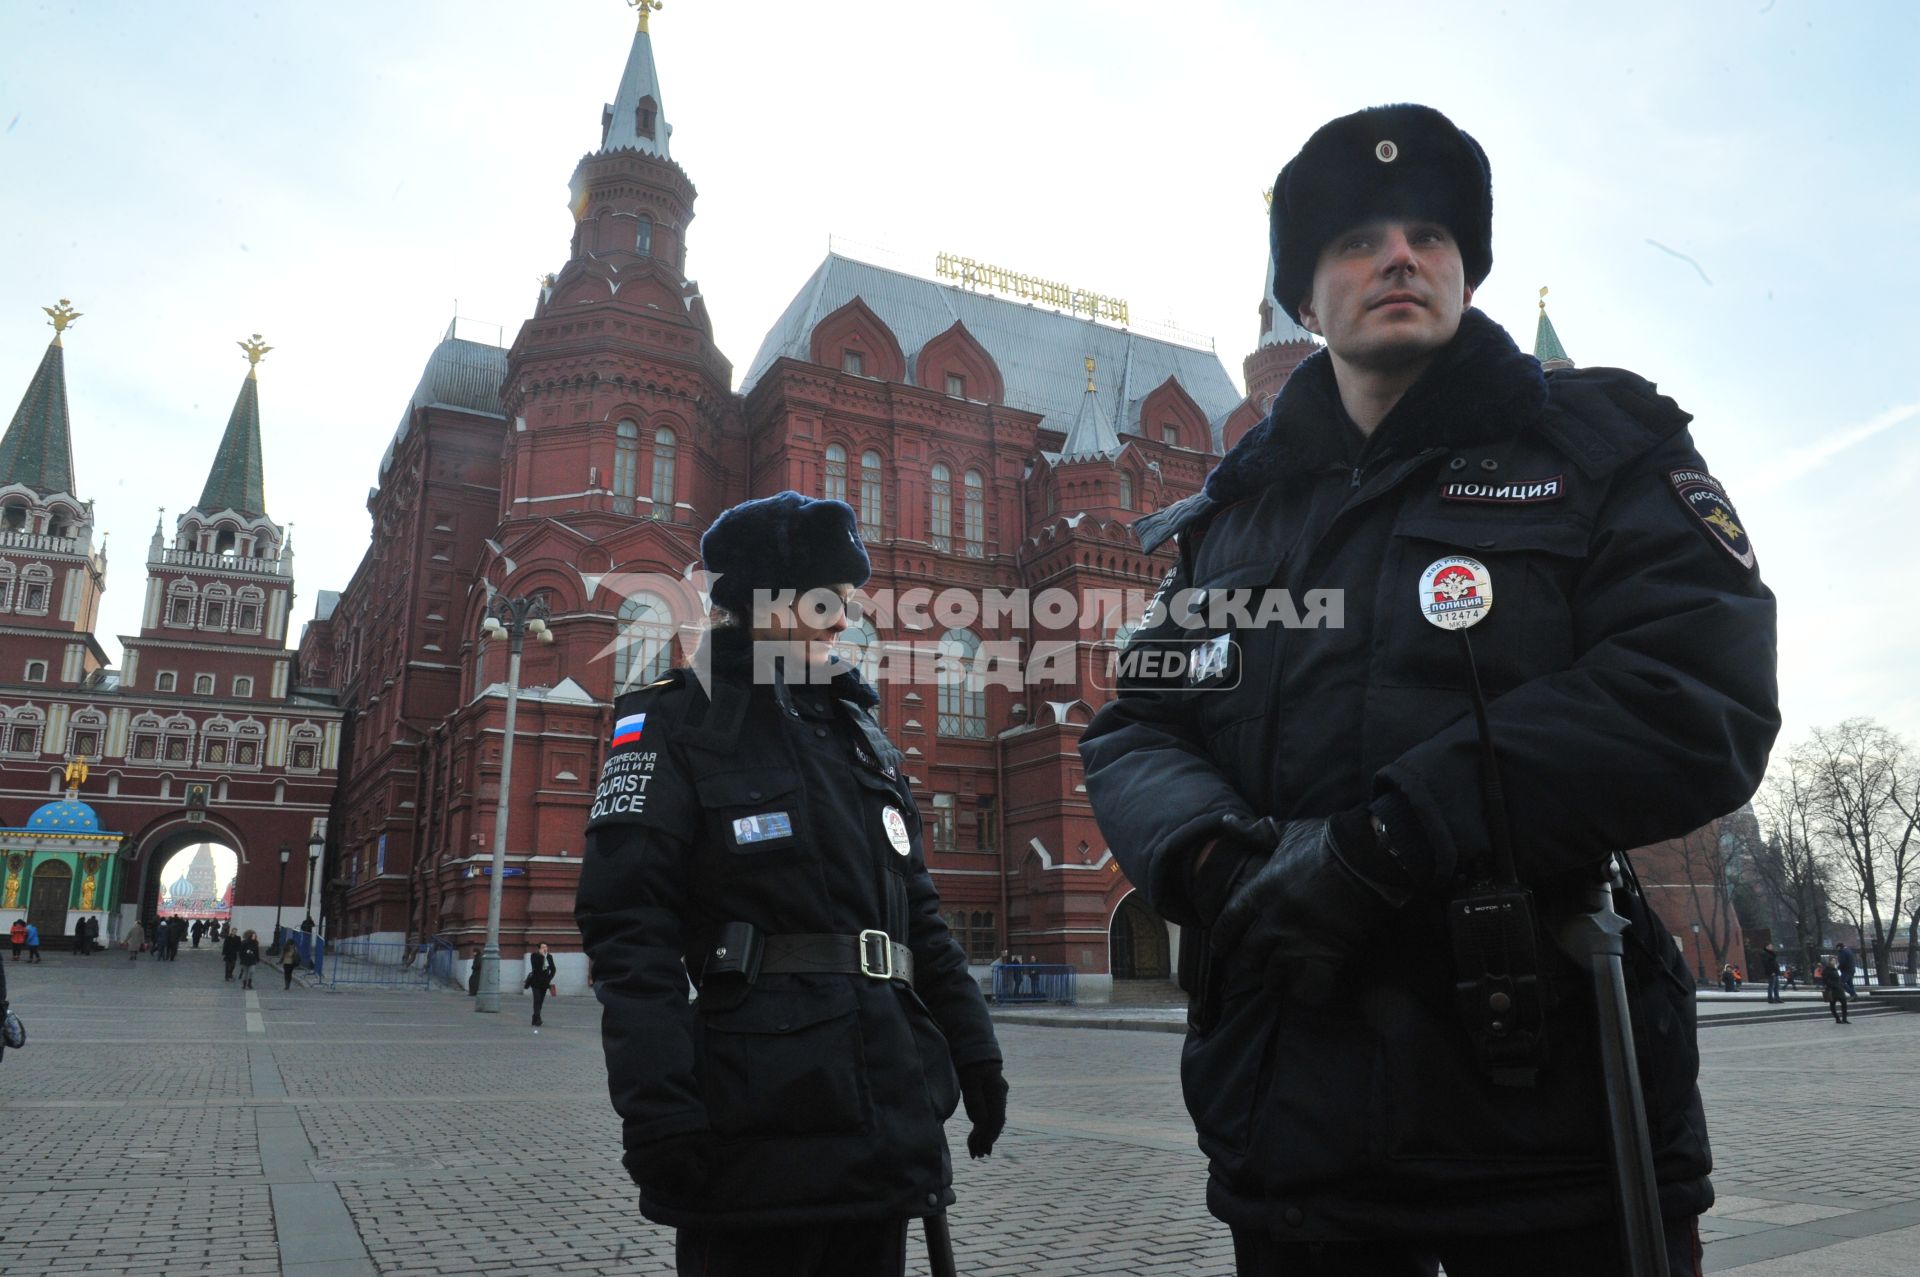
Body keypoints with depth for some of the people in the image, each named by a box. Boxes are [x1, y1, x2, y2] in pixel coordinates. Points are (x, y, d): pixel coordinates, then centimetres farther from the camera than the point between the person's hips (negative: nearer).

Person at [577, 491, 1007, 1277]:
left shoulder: (859, 732, 17)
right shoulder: (674, 724, -3)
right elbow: (630, 929, -13)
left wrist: (971, 1049, 14)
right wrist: (657, 1108, -21)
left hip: (887, 1116, 6)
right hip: (758, 1119, -6)